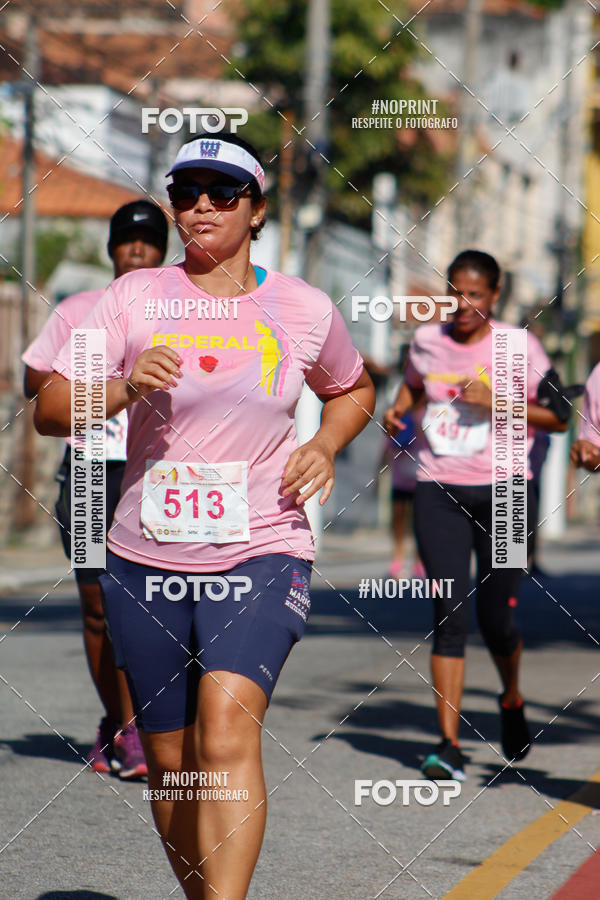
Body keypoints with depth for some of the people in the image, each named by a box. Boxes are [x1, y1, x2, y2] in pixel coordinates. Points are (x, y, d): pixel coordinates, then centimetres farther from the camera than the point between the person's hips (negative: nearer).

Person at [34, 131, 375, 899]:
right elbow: (50, 410, -4)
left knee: (227, 726, -23)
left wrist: (324, 445, 3)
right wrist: (124, 388, -23)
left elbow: (352, 389, 23)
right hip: (146, 555, 2)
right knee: (170, 759, 8)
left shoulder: (303, 309, 3)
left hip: (261, 553, -2)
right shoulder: (134, 297, 1)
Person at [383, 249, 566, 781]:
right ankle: (449, 744, -9)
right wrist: (397, 410, 9)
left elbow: (558, 418, -4)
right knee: (449, 615, -8)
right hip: (438, 492, 2)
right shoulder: (427, 341, 8)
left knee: (496, 619, 0)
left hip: (502, 491, -2)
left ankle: (512, 698, 33)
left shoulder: (518, 347, -3)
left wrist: (497, 402, -16)